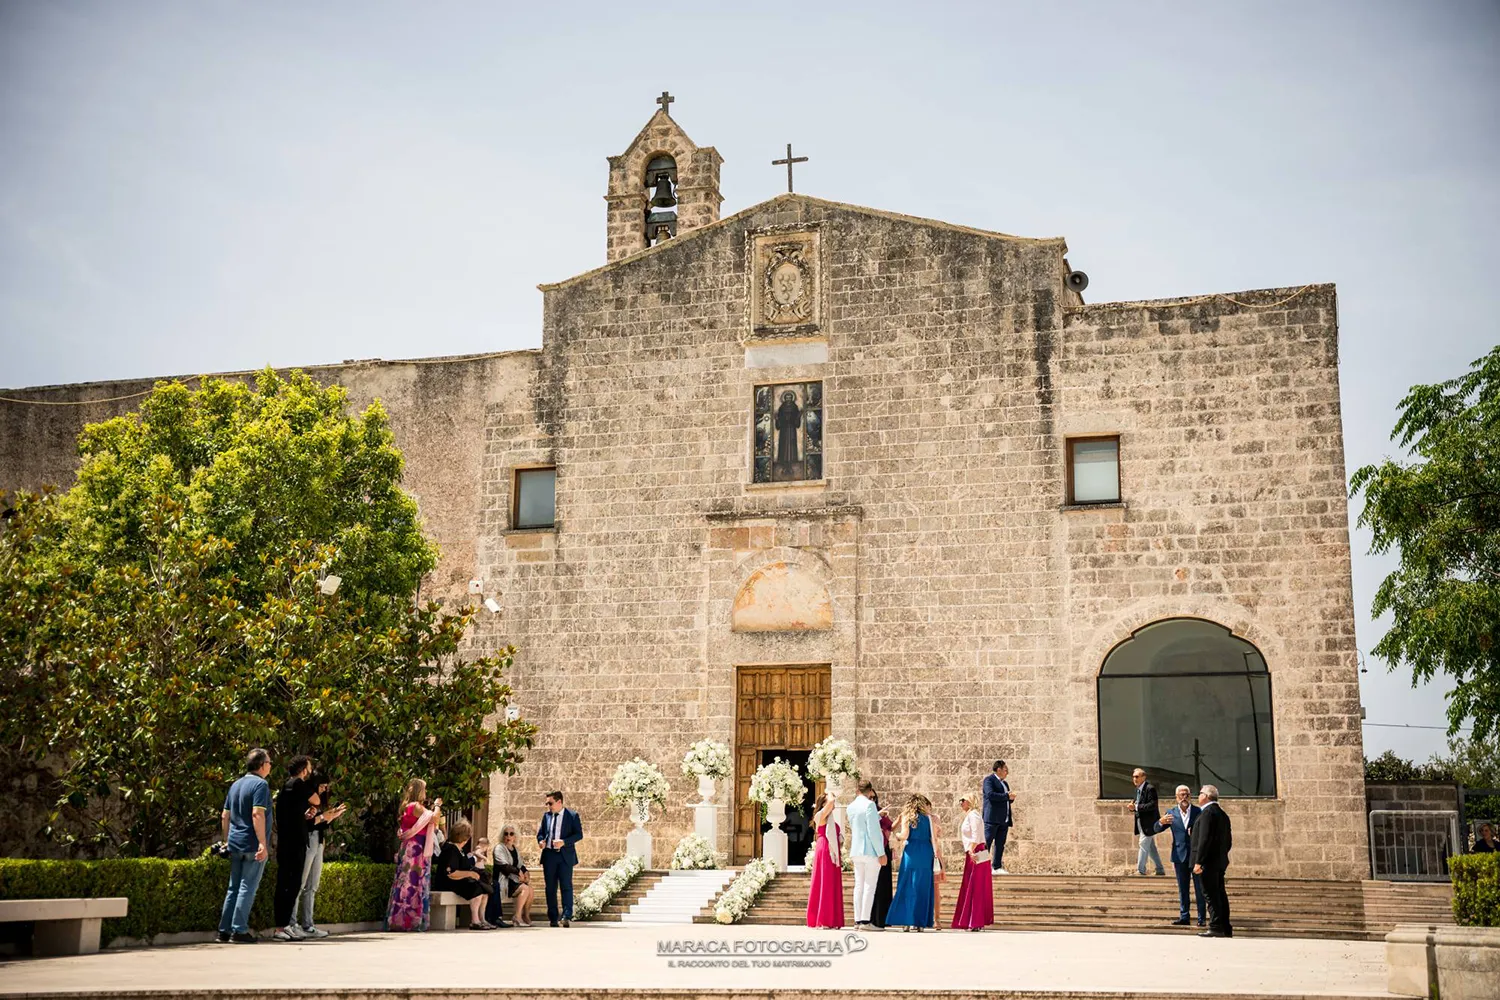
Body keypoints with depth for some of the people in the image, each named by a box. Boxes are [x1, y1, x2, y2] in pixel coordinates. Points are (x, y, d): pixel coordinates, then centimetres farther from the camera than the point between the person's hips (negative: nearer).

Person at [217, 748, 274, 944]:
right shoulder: (260, 784, -11)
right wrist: (263, 843, -23)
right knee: (248, 888, -4)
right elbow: (257, 814, -21)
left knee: (234, 888, 13)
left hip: (235, 845, 8)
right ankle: (239, 931, -5)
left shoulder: (236, 785, 15)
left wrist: (226, 840, 23)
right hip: (252, 845, -8)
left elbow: (225, 816, 17)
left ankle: (224, 930, 14)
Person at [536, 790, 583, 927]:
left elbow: (579, 834, -5)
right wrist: (540, 841, -4)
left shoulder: (572, 816, 0)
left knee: (566, 886, -9)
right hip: (549, 855, 4)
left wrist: (564, 842, -18)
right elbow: (540, 832, 19)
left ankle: (567, 917, -10)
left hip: (565, 856, -4)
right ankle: (553, 918, 12)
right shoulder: (546, 816, 12)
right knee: (550, 888, 6)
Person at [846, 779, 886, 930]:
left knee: (859, 885, 8)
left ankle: (857, 920, 7)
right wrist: (881, 853, -13)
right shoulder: (869, 804, -12)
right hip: (871, 851, -7)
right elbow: (873, 831, -16)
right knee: (869, 885, -4)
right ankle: (865, 920, -7)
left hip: (856, 851, 7)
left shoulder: (851, 806, 10)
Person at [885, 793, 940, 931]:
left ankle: (906, 922, -2)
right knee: (923, 888, 6)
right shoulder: (928, 817, 6)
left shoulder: (907, 816, 3)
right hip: (926, 854, 1)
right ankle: (920, 922, 4)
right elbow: (934, 838, 3)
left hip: (911, 853, -1)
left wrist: (897, 835, 14)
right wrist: (936, 853, 11)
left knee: (907, 887, 3)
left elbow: (904, 835, -7)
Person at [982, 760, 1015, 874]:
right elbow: (990, 794, -19)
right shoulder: (989, 779, -3)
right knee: (986, 843, -8)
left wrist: (1011, 798, 5)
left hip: (1004, 819, 8)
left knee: (1000, 844, 6)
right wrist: (1007, 796, -17)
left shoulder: (1005, 783, 23)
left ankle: (997, 867, 8)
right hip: (992, 818, -8)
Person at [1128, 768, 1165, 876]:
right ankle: (1160, 870, 22)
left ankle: (1140, 870, -3)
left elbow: (1152, 805, -23)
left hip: (1148, 822, -10)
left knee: (1143, 845, -7)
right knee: (1151, 847, 14)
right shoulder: (1138, 789, 13)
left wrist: (1136, 807, -25)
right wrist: (1132, 808, -1)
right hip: (1142, 822, 10)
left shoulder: (1150, 788, -15)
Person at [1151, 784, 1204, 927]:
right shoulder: (1171, 813, 4)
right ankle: (1184, 917, 14)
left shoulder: (1199, 812, 0)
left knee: (1199, 888, 1)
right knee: (1182, 889, 8)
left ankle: (1201, 918, 6)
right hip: (1180, 856, 2)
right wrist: (1161, 822, -21)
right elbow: (1156, 830, 1)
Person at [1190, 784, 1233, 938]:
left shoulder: (1208, 812, -14)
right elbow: (1228, 841, 19)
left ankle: (1215, 928, -9)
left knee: (1211, 895, -8)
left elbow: (1205, 839, -21)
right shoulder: (1222, 814, 16)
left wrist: (1198, 861, -21)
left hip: (1209, 861, -10)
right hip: (1220, 862, 10)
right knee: (1220, 894, 12)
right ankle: (1225, 928, 15)